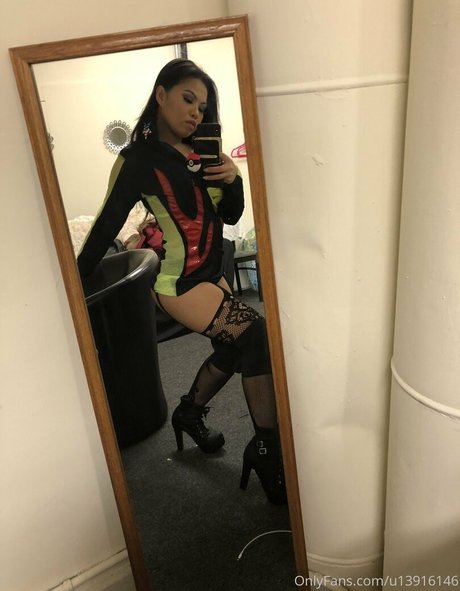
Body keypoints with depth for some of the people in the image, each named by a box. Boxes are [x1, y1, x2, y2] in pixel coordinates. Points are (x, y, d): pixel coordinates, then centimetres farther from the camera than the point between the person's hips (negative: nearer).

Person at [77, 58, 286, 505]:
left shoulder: (199, 152, 7)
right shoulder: (139, 158, -11)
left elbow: (231, 215, 9)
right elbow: (107, 226, -9)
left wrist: (232, 179, -11)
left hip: (211, 276, 8)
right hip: (179, 284, -8)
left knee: (232, 350, 20)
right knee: (257, 336, -20)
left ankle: (189, 414, 46)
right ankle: (266, 451, -6)